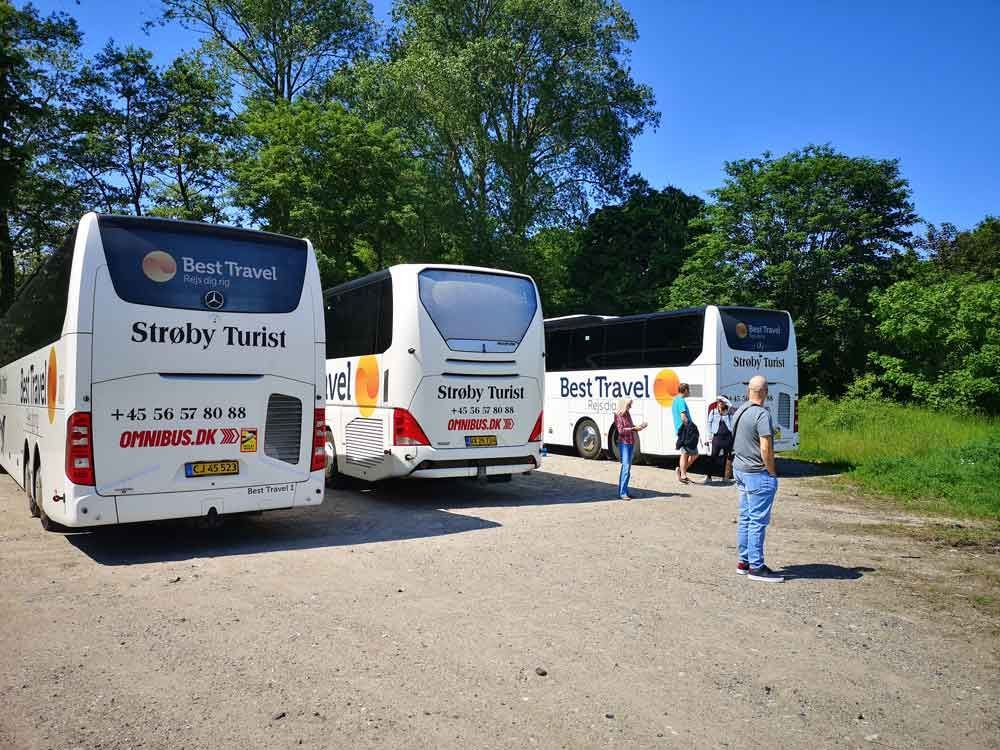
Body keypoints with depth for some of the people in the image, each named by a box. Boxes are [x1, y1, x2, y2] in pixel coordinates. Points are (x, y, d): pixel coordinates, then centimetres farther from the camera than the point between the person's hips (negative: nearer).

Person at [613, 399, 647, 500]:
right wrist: (633, 429, -16)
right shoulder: (618, 415, -7)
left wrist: (638, 427, 4)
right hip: (624, 443, -8)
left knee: (628, 467, 8)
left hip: (631, 443, 8)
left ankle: (623, 490, 13)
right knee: (626, 467, -13)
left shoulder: (627, 414, 14)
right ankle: (623, 493, -13)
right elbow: (621, 430, -14)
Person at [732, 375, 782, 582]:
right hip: (758, 474, -9)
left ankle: (744, 561, 22)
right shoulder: (762, 414, -18)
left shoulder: (739, 412, 10)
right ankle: (756, 567, 2)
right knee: (758, 521, -3)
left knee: (745, 518, 14)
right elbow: (766, 449, -22)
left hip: (740, 470, 9)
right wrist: (772, 472, -9)